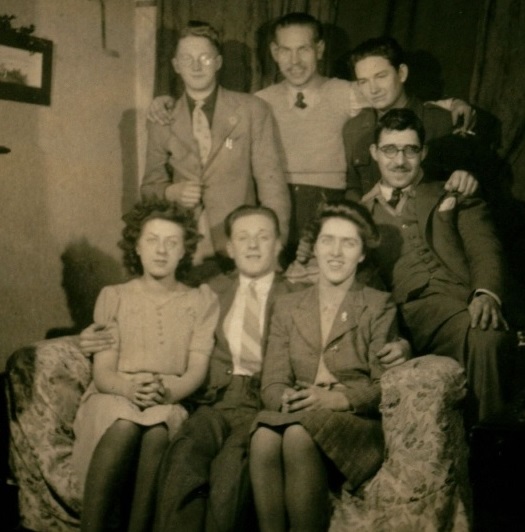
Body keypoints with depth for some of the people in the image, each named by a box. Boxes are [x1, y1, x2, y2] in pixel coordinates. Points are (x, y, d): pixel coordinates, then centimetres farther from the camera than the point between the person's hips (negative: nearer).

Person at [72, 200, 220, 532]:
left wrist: (167, 392, -23)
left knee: (158, 429, -35)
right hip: (114, 399, 0)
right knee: (125, 424, -34)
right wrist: (131, 388, -21)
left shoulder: (201, 301, 9)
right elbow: (102, 373, 2)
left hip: (171, 403, 0)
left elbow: (197, 370, -1)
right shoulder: (114, 297, 9)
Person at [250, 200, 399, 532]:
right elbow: (273, 382, 10)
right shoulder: (288, 307, 19)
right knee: (264, 437, -33)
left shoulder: (379, 306, 10)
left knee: (299, 436, -34)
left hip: (357, 422, -2)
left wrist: (337, 398, -18)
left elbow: (386, 386, 0)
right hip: (298, 415, 2)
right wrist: (288, 397, -14)